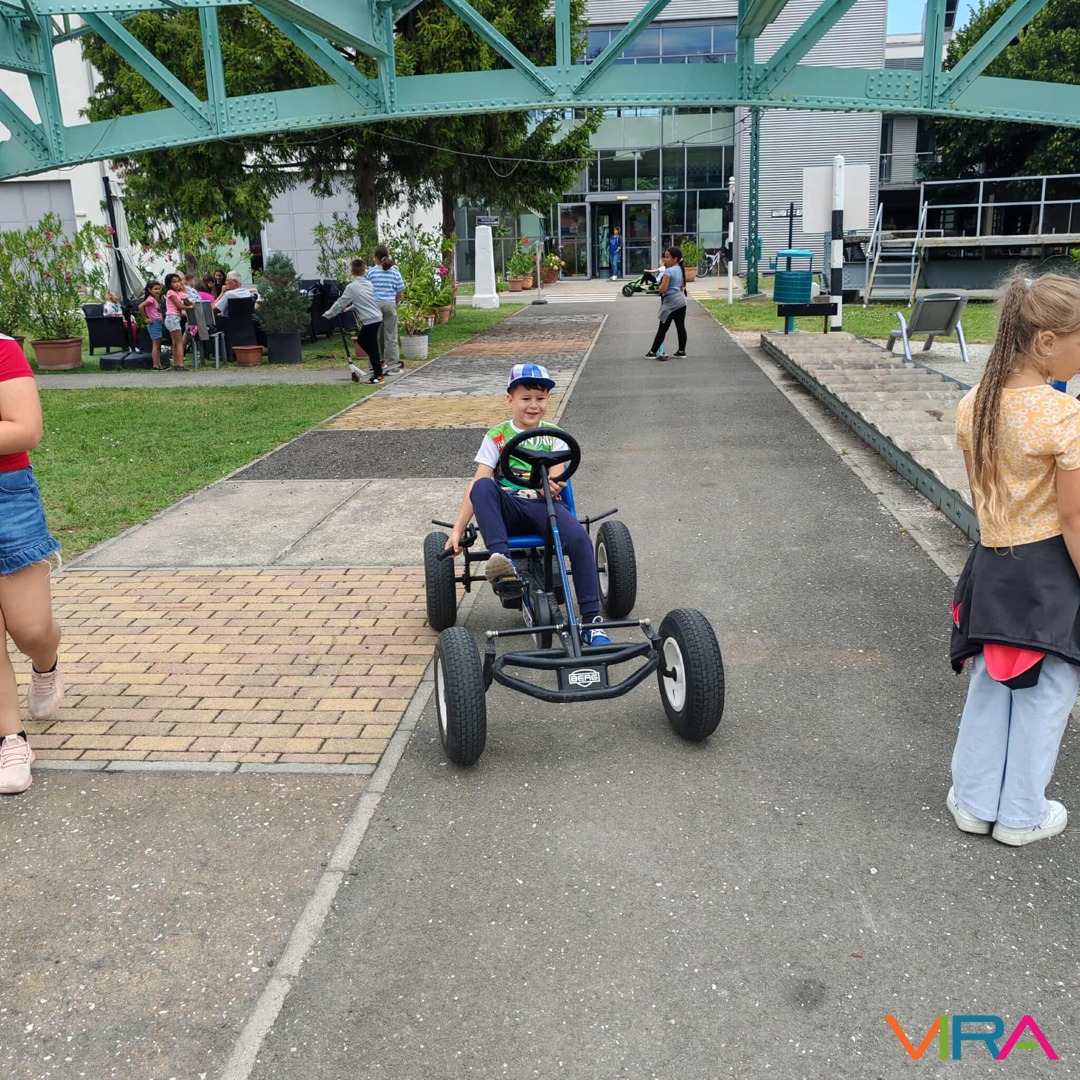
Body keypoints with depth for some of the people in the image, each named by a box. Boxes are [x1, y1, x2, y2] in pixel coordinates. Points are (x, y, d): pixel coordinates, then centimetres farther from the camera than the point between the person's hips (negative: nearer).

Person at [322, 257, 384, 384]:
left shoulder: (351, 287, -10)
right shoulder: (368, 284, 10)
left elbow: (340, 303, -5)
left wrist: (327, 314, 5)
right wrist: (350, 308, 23)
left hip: (370, 320, -7)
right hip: (377, 317, 8)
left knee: (371, 346, -2)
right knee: (361, 340, 21)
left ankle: (378, 375, 2)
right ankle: (378, 362, 23)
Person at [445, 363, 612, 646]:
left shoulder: (553, 435, 12)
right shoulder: (497, 436, 9)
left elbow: (556, 479, -3)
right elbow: (477, 484, -1)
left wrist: (553, 485, -30)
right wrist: (458, 529, -12)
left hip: (544, 506, 0)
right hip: (509, 509, 0)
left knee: (579, 538, -31)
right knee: (483, 486, -33)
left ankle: (591, 622, -28)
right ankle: (502, 562, -48)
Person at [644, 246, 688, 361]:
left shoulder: (668, 271, -17)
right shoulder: (681, 269, 9)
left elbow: (662, 289, -20)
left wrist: (657, 288, 1)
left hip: (670, 302, -8)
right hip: (681, 300, 8)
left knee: (663, 328, -4)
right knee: (681, 326, 9)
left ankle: (653, 352, 1)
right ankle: (682, 351, 13)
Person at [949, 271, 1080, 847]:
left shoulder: (972, 405, -2)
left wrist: (1001, 540, 18)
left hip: (992, 562, 6)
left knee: (990, 686, 19)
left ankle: (973, 801, 30)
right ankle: (1021, 816, 26)